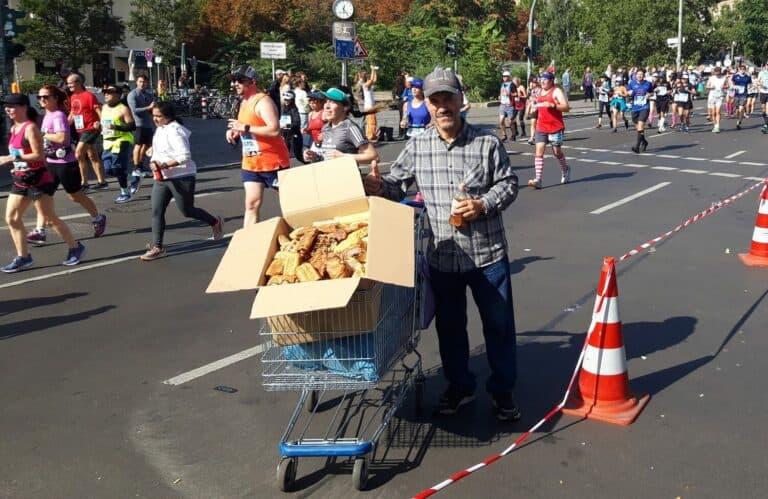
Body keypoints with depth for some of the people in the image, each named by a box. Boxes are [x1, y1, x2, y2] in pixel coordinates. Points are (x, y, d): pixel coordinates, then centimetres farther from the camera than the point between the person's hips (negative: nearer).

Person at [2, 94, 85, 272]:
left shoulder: (30, 128, -16)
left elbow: (39, 155, -23)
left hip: (38, 180, -9)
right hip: (20, 181, 9)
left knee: (50, 218, 0)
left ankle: (75, 248, 15)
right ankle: (23, 257, 12)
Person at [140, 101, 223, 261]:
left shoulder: (174, 131, -20)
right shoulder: (161, 129, 8)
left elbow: (184, 156, -27)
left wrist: (163, 165, -30)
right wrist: (153, 149, 11)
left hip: (181, 177, -8)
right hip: (161, 178, 8)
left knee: (187, 211, 6)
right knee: (156, 211, 1)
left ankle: (215, 222, 31)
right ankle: (157, 247, 6)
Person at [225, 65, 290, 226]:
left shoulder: (263, 101, -16)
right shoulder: (244, 102, 13)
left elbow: (274, 130, -28)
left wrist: (245, 127, -24)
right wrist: (235, 131, 7)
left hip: (272, 161, -8)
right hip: (250, 163, 8)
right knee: (251, 204, 3)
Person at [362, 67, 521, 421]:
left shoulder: (487, 143, -6)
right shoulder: (416, 147, 0)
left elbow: (508, 183, -1)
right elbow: (396, 185, 7)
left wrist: (483, 205, -18)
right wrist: (379, 186, -15)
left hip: (487, 253, -2)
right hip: (442, 257, 2)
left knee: (498, 324, 9)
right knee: (449, 325, 15)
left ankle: (503, 391, 28)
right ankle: (459, 386, 36)